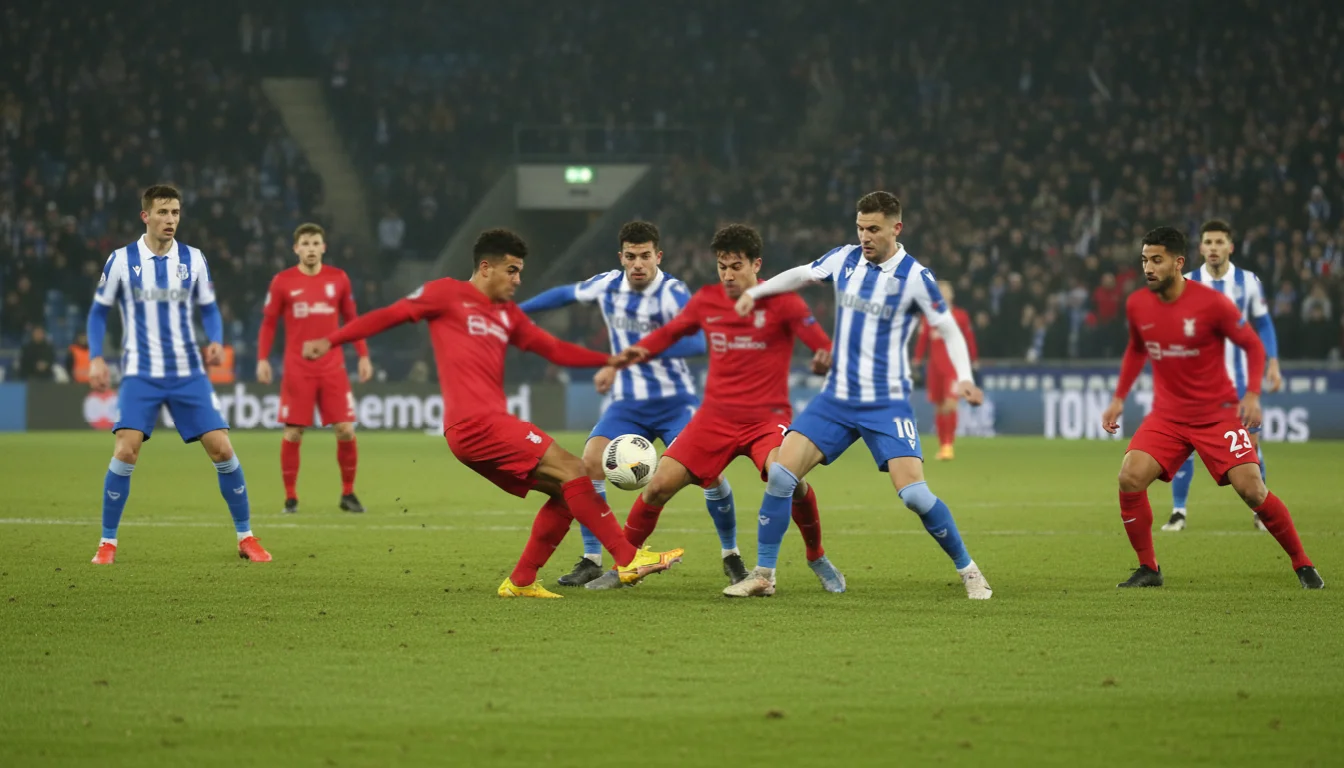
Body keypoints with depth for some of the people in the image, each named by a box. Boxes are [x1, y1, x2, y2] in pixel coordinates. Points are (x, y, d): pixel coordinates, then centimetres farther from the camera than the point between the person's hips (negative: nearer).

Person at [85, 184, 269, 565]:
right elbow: (99, 311, 6)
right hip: (140, 375, -2)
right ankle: (108, 543, -2)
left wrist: (216, 341, -9)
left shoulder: (193, 259, 2)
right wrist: (96, 358, -6)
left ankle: (246, 537, 9)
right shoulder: (122, 260, -3)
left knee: (222, 450, -5)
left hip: (188, 374, 2)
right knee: (126, 451, -16)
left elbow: (209, 308, 11)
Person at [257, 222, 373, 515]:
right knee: (292, 434, -2)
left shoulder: (338, 279, 5)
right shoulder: (283, 282, 0)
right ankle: (290, 497, 9)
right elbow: (269, 323, 5)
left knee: (346, 430, -3)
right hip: (297, 369, -1)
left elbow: (352, 319, 12)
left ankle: (348, 493, 11)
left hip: (332, 367, 1)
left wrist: (363, 355, 6)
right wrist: (262, 359, -4)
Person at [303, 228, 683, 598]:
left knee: (565, 491, 7)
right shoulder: (448, 294, 2)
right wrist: (331, 341, -3)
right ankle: (629, 559, -15)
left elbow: (556, 350, 21)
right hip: (476, 424, -9)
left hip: (488, 426, 9)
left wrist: (613, 359, 11)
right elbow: (389, 315, 3)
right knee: (571, 469, -14)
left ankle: (520, 582, 10)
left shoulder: (508, 315, 22)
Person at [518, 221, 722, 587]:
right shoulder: (608, 285, -1)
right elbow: (566, 294, 19)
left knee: (708, 470, -18)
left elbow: (697, 342, -31)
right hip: (627, 405, 4)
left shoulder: (673, 292, -17)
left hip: (675, 401, -4)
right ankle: (592, 560, -6)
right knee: (590, 461, -17)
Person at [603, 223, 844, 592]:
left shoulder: (780, 302, -7)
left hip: (767, 417, -4)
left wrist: (824, 358, -37)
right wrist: (621, 361, 12)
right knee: (659, 484, -8)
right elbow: (669, 333, 21)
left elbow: (823, 346, -12)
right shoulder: (707, 301, 5)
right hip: (715, 418, 4)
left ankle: (817, 558, -4)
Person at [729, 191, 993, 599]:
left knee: (914, 494, -17)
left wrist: (963, 378, -20)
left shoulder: (914, 276, -10)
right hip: (836, 398, 4)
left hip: (887, 404, -4)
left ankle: (968, 571, 3)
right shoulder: (845, 259, 3)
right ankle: (763, 575, 4)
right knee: (780, 475, -7)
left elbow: (950, 330, -6)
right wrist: (755, 291, 20)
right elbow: (802, 274, 22)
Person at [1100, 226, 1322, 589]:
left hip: (1217, 415, -3)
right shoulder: (1137, 305, -2)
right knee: (1130, 478, -17)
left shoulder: (1212, 303, -15)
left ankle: (1303, 565, 8)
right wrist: (1118, 398, 13)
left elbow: (1253, 346, -4)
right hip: (1167, 416, 4)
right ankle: (1148, 569, -1)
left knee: (1251, 489, -12)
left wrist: (1252, 395, -16)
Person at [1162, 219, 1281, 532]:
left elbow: (1263, 324, 8)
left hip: (1237, 377, 0)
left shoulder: (1248, 282, -1)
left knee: (1250, 441, -1)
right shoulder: (1186, 284, -3)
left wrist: (1272, 362, -1)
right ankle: (1179, 512, 3)